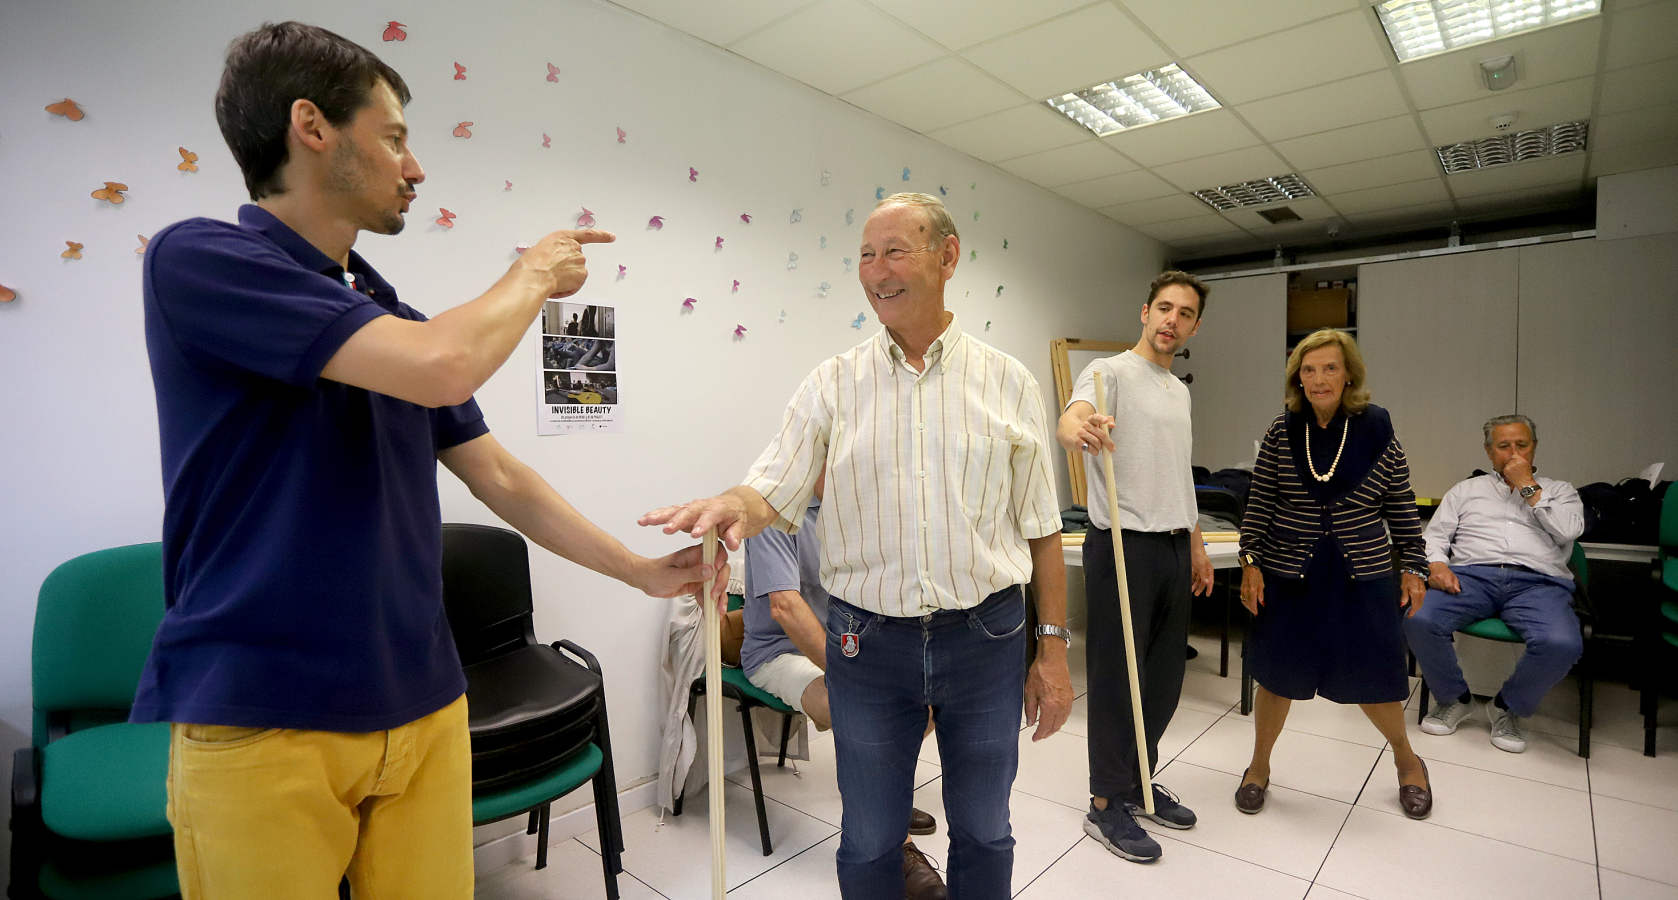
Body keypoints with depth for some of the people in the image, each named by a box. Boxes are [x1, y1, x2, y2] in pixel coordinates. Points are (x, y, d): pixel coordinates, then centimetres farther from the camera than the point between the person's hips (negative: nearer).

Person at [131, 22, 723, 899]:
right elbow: (445, 365, -25)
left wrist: (642, 571, 9)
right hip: (259, 726, -5)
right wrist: (535, 272, -5)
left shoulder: (393, 322, 10)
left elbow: (500, 476, 11)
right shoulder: (197, 259, -11)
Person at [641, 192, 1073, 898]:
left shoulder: (1008, 382, 0)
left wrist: (1054, 647, 3)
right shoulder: (833, 384, 0)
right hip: (867, 643, 0)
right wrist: (733, 506, -30)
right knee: (869, 841, 16)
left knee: (983, 833, 19)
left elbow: (1040, 529, 3)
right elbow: (774, 489, -6)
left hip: (985, 636, 1)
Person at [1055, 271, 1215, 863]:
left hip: (1174, 548, 9)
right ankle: (1107, 805, 15)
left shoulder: (1179, 390, 18)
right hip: (1123, 546, -8)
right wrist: (1081, 428, -55)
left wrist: (1196, 543, 23)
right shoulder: (1110, 372, -8)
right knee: (1117, 677, 0)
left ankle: (1138, 781, 33)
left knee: (1165, 678, 16)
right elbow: (1068, 420, -32)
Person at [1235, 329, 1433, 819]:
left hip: (1363, 575, 0)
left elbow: (1401, 504, 4)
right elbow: (1260, 502, 0)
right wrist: (1250, 562, -4)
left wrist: (1413, 568, 5)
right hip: (1289, 574, 0)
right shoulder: (1281, 431, -4)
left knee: (1371, 677, 11)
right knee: (1278, 674, 9)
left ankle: (1406, 759, 42)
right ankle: (1259, 765, 30)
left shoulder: (1376, 427, -3)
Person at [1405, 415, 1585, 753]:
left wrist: (1528, 487, 4)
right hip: (1472, 575, 0)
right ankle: (1454, 698, -3)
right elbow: (1435, 535, 15)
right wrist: (1437, 564, -6)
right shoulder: (1467, 489, 25)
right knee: (1418, 620, -30)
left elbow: (1569, 530, 2)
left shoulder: (1558, 491, 24)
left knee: (1562, 643, -34)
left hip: (1538, 582, 0)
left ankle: (1508, 707, -3)